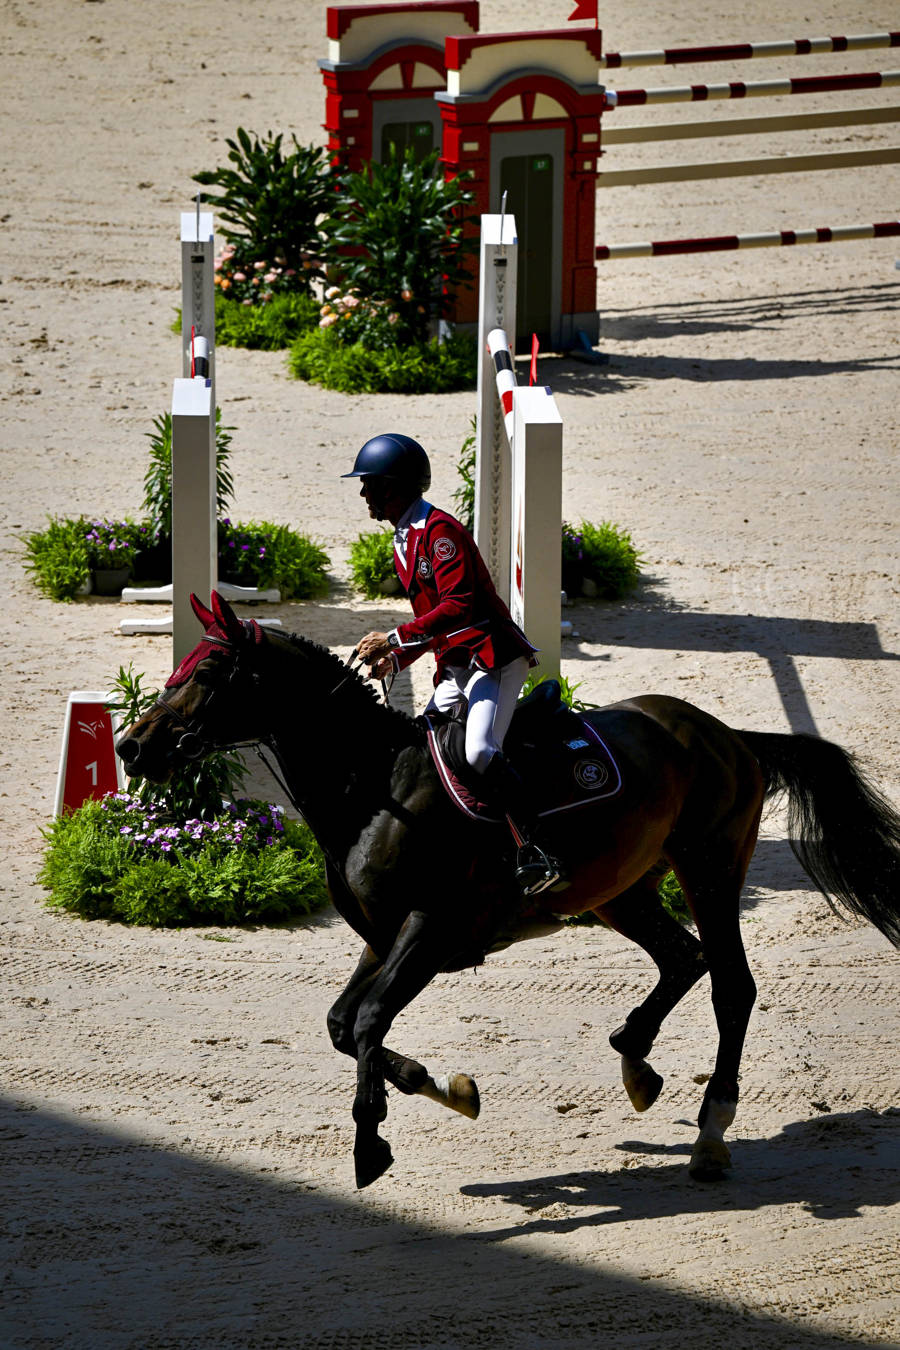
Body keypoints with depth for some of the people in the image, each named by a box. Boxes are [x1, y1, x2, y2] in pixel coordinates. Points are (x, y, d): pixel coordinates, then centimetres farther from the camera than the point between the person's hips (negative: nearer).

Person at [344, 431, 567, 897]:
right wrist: (395, 661, 13)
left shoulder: (440, 529, -11)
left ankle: (533, 855, -33)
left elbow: (457, 605, -23)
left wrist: (394, 639, -23)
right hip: (455, 667, 11)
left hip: (493, 654, -11)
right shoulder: (402, 545, 21)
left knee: (479, 752, -28)